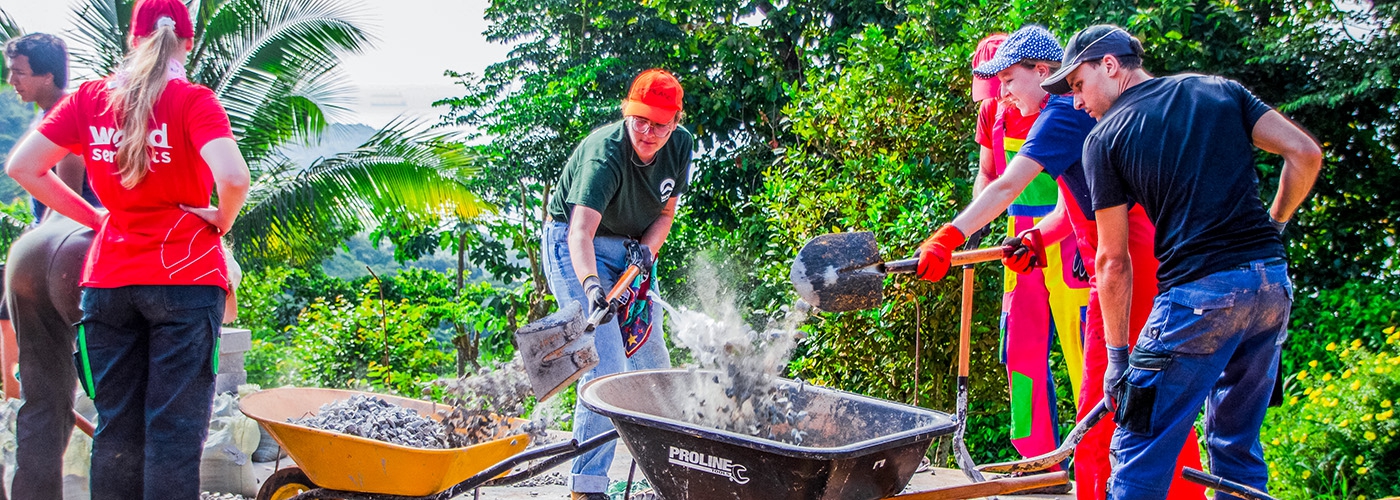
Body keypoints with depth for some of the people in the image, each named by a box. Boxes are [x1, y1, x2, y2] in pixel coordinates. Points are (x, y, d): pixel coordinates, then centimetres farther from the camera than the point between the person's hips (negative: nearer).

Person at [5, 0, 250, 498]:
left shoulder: (89, 98, 5)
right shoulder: (191, 101, -8)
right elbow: (233, 178, -23)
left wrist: (93, 217, 10)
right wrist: (221, 220, -3)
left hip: (108, 278, 4)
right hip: (184, 275, -4)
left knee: (116, 429, 11)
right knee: (175, 430, -1)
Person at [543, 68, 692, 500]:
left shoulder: (680, 145, -8)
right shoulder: (603, 154, -30)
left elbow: (665, 211, 4)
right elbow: (581, 231, -44)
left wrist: (648, 247, -16)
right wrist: (591, 285, -61)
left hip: (631, 248, 7)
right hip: (577, 248, -7)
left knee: (652, 358, 9)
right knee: (605, 364, -17)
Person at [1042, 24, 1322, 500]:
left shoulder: (1104, 138, 2)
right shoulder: (1220, 90, 14)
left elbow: (1113, 260, 2)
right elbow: (1305, 153, 5)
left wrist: (1118, 355, 7)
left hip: (1198, 295, -6)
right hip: (1272, 284, 6)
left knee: (1140, 453, 1)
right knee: (1237, 443, 19)